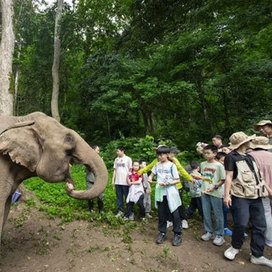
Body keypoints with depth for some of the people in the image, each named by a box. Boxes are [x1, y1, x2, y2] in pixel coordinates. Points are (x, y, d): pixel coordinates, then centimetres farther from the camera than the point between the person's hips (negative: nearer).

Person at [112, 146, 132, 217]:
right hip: (117, 182, 5)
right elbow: (115, 170, 13)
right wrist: (113, 180, 7)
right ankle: (120, 211, 19)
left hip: (125, 182, -4)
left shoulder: (128, 159, -1)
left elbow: (130, 170, -1)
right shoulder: (116, 159, 12)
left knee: (127, 197, 3)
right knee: (119, 197, 8)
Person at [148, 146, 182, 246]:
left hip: (171, 193, -4)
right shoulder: (157, 165, 7)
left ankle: (177, 235, 21)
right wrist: (150, 178, -3)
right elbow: (152, 174, 19)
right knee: (162, 214, 13)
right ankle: (162, 233, 28)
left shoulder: (172, 165, -7)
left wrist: (167, 183, -19)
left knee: (175, 214, 6)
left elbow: (177, 180, -6)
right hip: (160, 193, 4)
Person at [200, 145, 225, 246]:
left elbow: (223, 180, -7)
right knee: (206, 213, 13)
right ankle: (209, 232, 29)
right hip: (204, 192, 5)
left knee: (218, 214, 5)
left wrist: (214, 186, -16)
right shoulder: (203, 164, 8)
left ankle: (219, 235, 20)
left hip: (215, 193, -5)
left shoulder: (218, 165, -8)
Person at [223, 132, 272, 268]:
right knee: (241, 223, -10)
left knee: (260, 225, 7)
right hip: (241, 196, -7)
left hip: (255, 196, 7)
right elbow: (229, 177, -9)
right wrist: (226, 195, -14)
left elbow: (257, 174, 23)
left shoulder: (250, 157, 17)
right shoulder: (231, 157, -6)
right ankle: (235, 247, 17)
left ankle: (257, 256, 22)